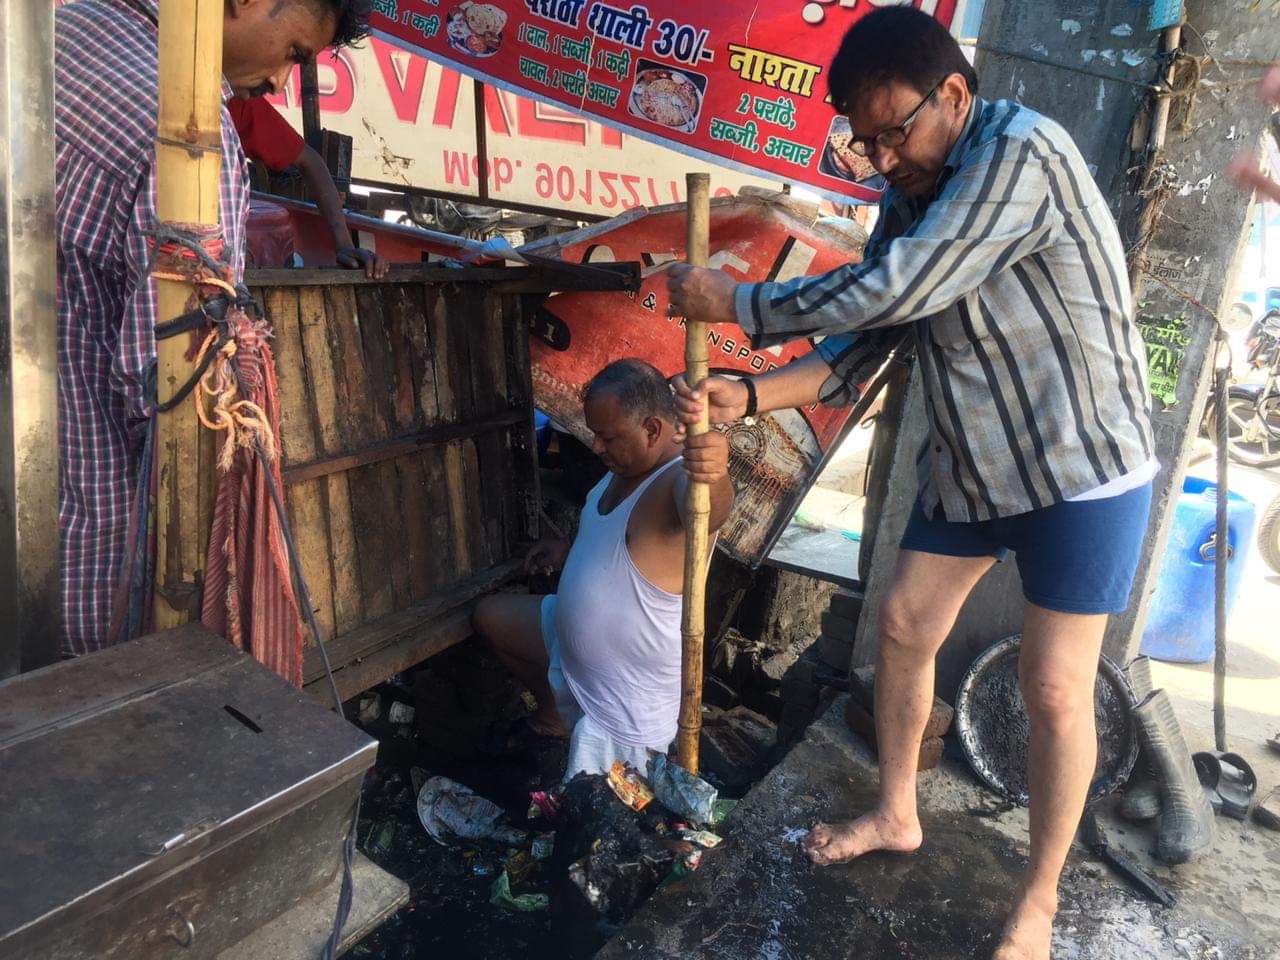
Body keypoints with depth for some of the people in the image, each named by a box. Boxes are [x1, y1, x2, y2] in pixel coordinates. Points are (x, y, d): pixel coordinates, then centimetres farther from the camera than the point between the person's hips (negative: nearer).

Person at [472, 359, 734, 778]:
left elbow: (707, 512, -58)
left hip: (631, 694, -9)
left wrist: (715, 479, -78)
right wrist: (568, 550, 6)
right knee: (489, 615, 25)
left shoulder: (681, 477, -31)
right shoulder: (627, 465, -2)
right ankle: (555, 712, 41)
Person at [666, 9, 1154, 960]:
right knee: (904, 627, 12)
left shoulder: (1020, 152, -23)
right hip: (971, 465, 8)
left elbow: (891, 291, -30)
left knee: (1055, 687, -1)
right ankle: (895, 814, 33)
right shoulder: (911, 196, 3)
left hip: (1082, 466, -8)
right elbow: (864, 343, 0)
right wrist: (748, 396, -13)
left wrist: (735, 303, -21)